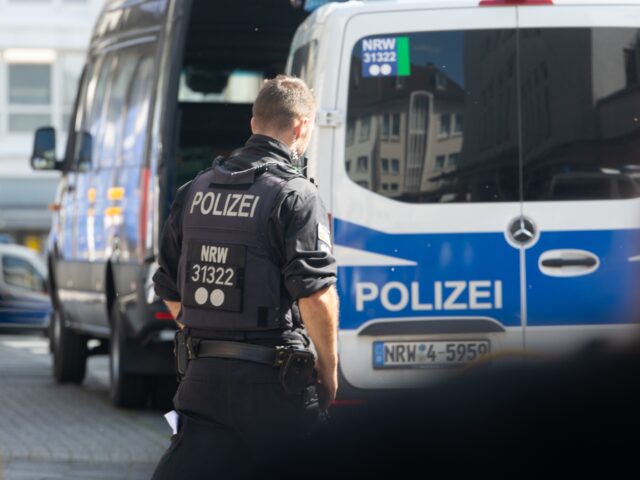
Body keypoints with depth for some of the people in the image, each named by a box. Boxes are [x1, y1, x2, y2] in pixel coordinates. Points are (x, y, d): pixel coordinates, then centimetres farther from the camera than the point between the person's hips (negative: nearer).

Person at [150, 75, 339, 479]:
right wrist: (329, 366, -5)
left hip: (204, 374, 5)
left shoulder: (196, 192, 11)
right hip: (272, 381, -5)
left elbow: (169, 290, 15)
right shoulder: (295, 196, -10)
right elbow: (315, 295, -17)